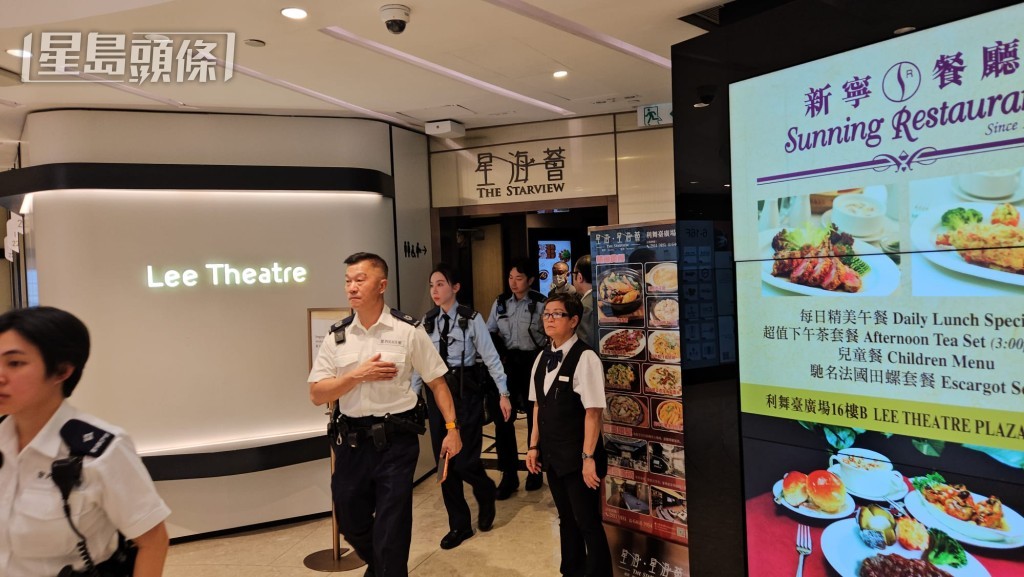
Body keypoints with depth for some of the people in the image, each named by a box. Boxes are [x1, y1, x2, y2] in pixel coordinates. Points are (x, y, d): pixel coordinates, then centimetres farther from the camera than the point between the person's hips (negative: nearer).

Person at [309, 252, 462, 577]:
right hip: (351, 441, 4)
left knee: (391, 532, 1)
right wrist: (358, 374, -14)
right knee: (350, 523, 19)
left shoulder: (408, 331, -6)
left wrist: (451, 428, -4)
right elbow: (317, 395, -1)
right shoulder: (336, 336, 2)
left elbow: (436, 381, 1)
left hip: (396, 440, -4)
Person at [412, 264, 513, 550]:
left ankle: (486, 493, 29)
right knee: (444, 461, 9)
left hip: (465, 390, -5)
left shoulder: (471, 319, -7)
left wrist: (503, 393, -9)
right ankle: (459, 525, 24)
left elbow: (490, 357, -7)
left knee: (465, 460, -7)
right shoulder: (427, 321, 6)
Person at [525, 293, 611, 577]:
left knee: (588, 522, 5)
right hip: (552, 455, 7)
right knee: (566, 518, 21)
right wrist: (534, 446, 9)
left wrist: (588, 457, -18)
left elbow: (593, 412, -18)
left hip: (577, 457, -7)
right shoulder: (542, 358, 6)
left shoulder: (585, 358, -17)